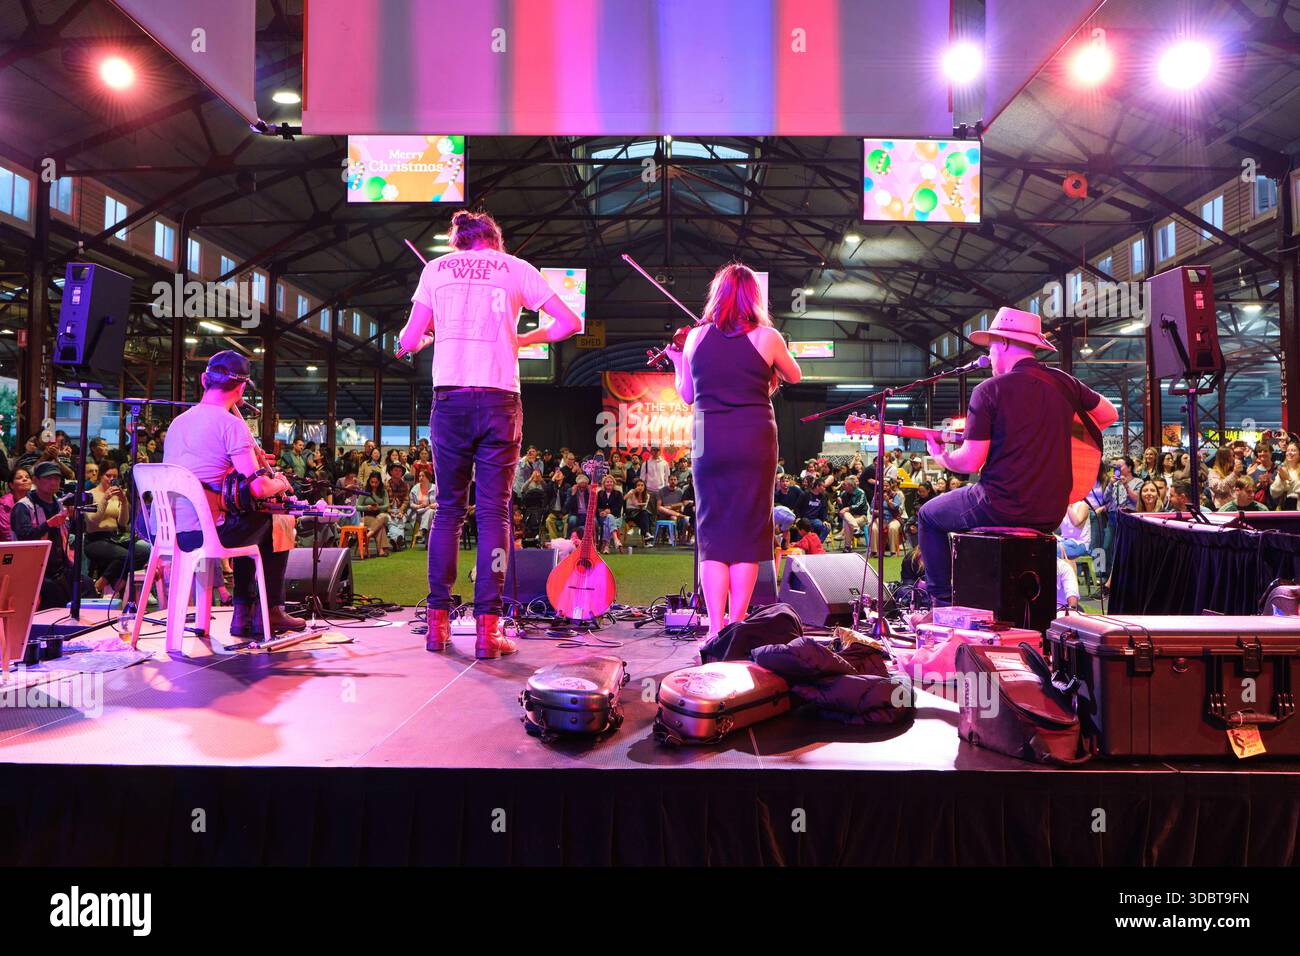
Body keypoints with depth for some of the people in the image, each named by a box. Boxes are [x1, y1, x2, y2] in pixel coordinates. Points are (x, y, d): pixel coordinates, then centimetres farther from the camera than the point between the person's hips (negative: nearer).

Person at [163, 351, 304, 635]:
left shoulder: (177, 422, 14)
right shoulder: (232, 424, -12)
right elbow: (258, 488, -18)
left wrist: (250, 462, 28)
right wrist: (281, 484, 4)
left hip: (171, 532, 8)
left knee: (249, 525, 31)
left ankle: (243, 612, 27)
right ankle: (270, 612, 20)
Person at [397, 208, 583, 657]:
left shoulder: (436, 268, 13)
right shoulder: (516, 268, 11)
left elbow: (408, 342, 10)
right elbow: (570, 322, 8)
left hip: (450, 397, 2)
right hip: (500, 398, -1)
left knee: (448, 509, 9)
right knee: (494, 511, -1)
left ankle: (438, 621, 9)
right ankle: (487, 626, -3)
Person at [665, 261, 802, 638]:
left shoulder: (696, 337, 3)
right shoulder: (767, 337, -3)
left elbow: (687, 395, 11)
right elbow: (794, 377, 14)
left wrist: (677, 361, 28)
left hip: (709, 444, 2)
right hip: (754, 443, -2)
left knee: (712, 533, 6)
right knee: (748, 533, 6)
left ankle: (716, 626, 4)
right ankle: (737, 622, 9)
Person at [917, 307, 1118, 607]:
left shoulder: (989, 390, -12)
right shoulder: (1064, 382, 4)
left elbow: (970, 462, -14)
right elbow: (1110, 415, 20)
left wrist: (941, 458, 6)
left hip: (1000, 508, -6)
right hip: (1052, 514, 6)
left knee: (928, 515, 20)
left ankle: (943, 601, 22)